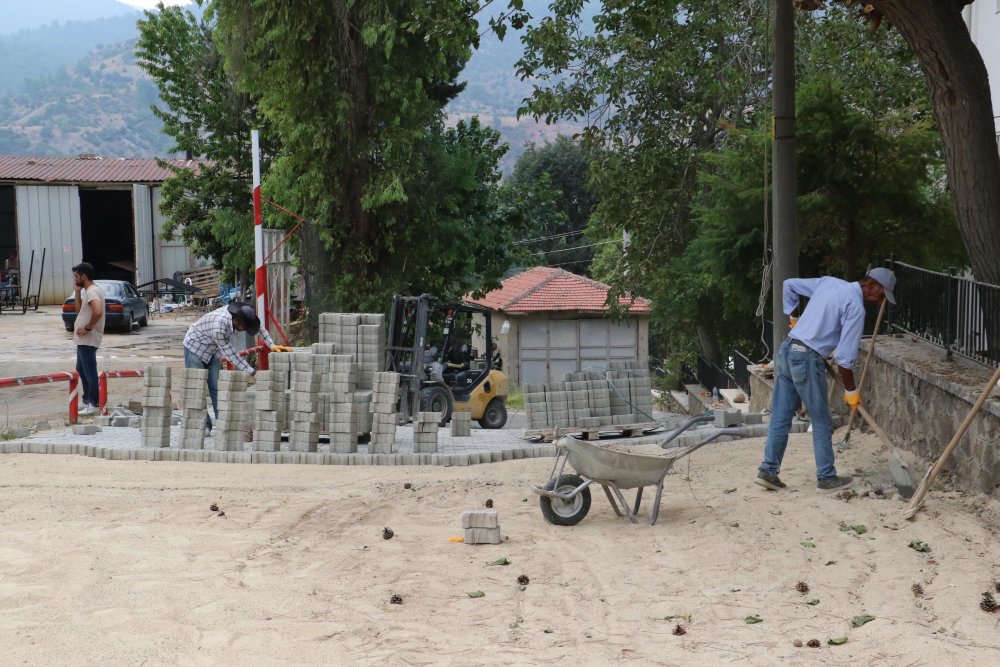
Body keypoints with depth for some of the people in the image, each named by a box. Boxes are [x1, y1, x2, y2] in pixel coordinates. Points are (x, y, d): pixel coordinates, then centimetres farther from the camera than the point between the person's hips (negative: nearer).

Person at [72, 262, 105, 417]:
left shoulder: (92, 291, -19)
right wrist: (77, 292, 10)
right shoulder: (88, 291, 14)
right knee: (81, 369, 20)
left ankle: (94, 405, 3)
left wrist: (88, 328, -24)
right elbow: (78, 309, 20)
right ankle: (87, 400, 29)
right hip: (83, 339, 11)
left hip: (88, 339, -11)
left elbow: (98, 312, -34)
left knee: (90, 372, -3)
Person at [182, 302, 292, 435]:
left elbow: (258, 327, -3)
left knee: (216, 387, 0)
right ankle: (203, 425, -2)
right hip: (194, 348, -6)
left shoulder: (239, 313, -21)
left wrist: (272, 345, -15)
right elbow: (228, 353, -31)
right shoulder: (218, 325, -41)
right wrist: (251, 371, -26)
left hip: (212, 351, 7)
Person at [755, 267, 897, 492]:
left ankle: (768, 471, 12)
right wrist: (851, 390, -3)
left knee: (780, 418, 11)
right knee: (822, 423, 7)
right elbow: (845, 356, -13)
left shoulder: (828, 282, 12)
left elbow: (789, 285, 19)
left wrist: (793, 317, 26)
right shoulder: (856, 307, -10)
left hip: (786, 351, 8)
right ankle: (826, 478, 16)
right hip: (808, 359, -8)